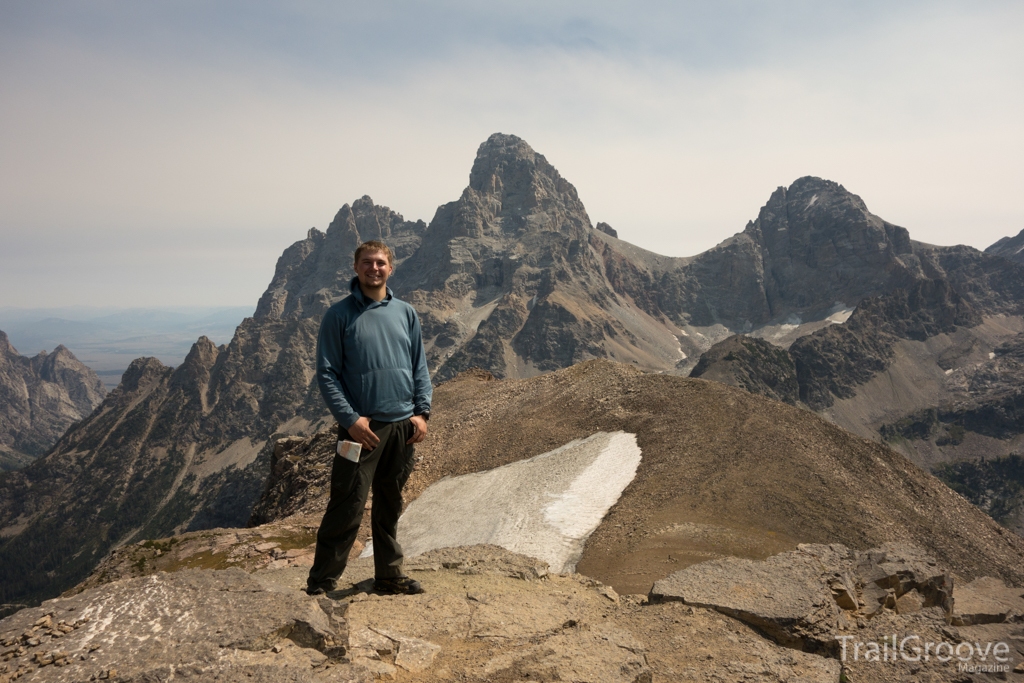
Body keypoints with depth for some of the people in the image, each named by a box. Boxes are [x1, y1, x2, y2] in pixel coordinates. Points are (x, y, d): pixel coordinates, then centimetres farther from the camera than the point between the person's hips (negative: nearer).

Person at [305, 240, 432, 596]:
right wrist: (350, 419, -14)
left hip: (403, 427, 4)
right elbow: (326, 373, -6)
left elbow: (420, 367, 11)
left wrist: (421, 412, 1)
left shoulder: (406, 313, 9)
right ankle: (321, 583, 8)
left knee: (390, 507, 15)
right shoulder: (339, 314, -3)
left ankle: (389, 575, 28)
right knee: (347, 508, -4)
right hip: (362, 428, -4)